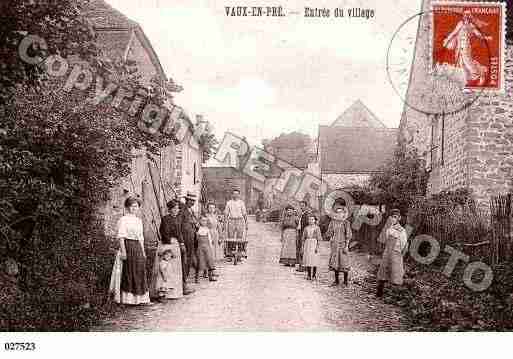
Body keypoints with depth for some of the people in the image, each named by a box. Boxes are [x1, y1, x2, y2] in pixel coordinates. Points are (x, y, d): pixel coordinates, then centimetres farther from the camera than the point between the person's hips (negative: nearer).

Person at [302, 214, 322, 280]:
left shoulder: (317, 228, 0)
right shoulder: (306, 228, 10)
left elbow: (319, 238, -4)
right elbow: (303, 238, 13)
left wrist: (317, 247, -12)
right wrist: (303, 247, 8)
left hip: (314, 244, -3)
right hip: (307, 244, 3)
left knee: (314, 260, -2)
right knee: (307, 260, 0)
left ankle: (314, 275, 7)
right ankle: (308, 275, 5)